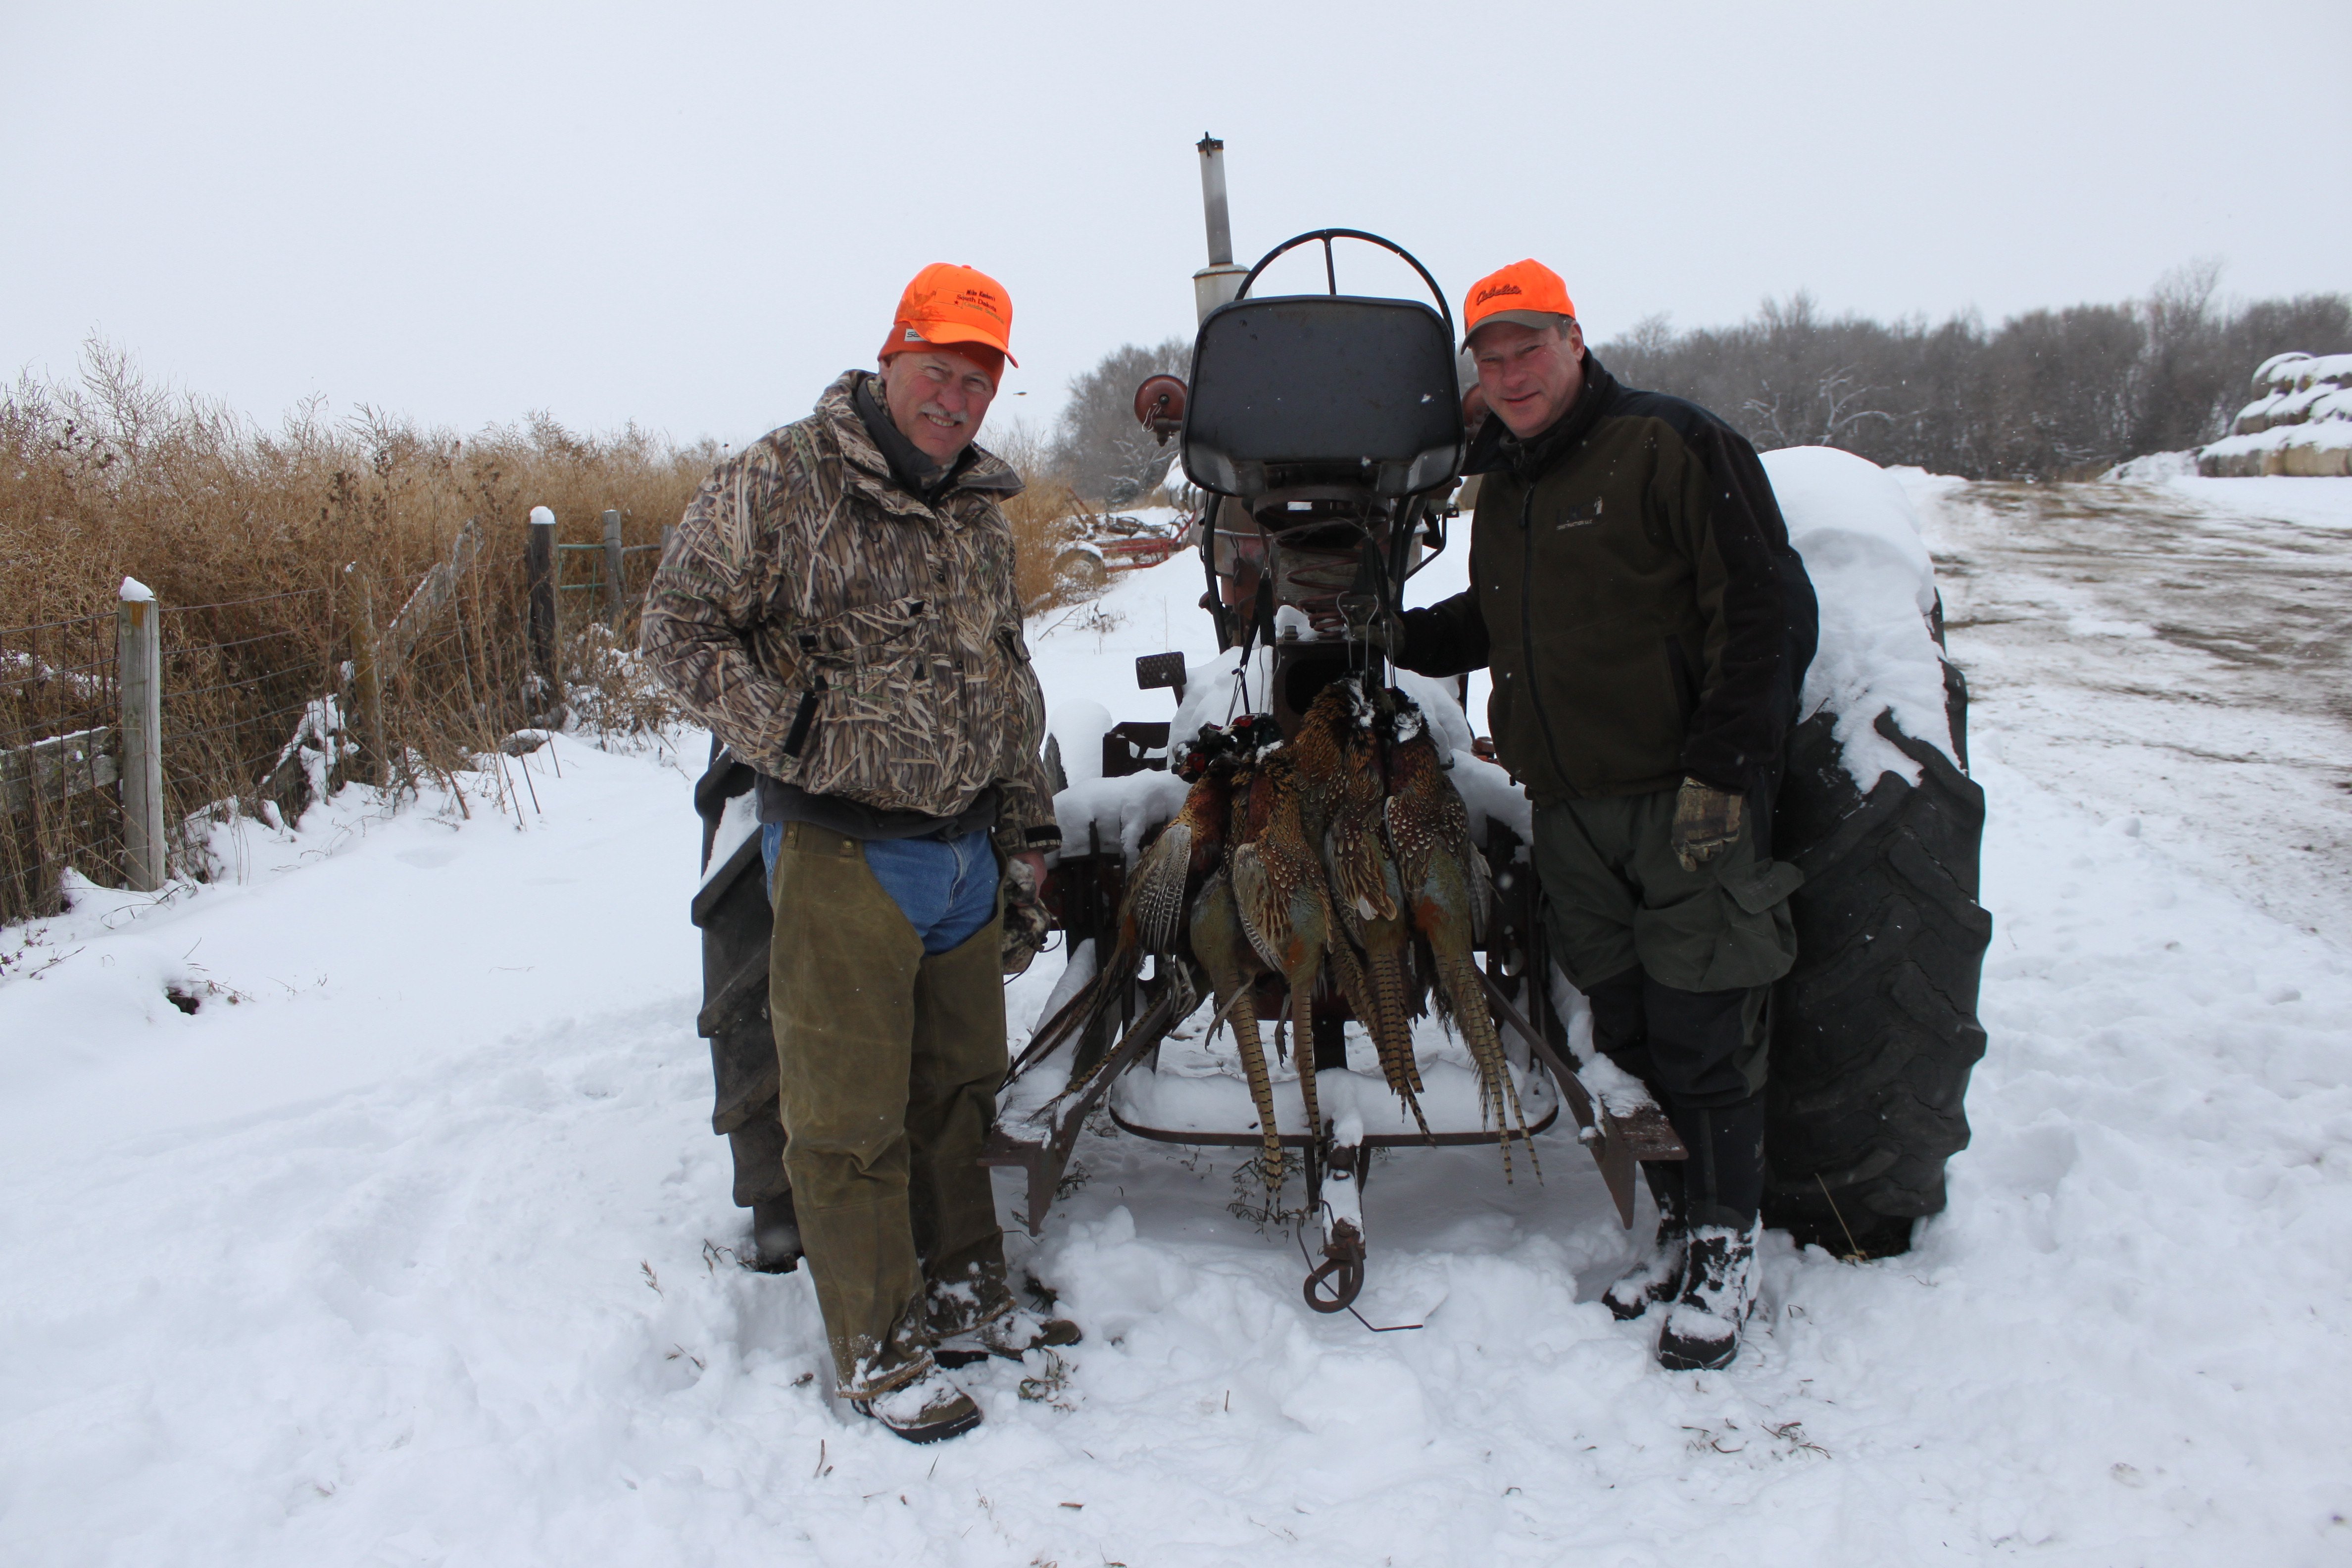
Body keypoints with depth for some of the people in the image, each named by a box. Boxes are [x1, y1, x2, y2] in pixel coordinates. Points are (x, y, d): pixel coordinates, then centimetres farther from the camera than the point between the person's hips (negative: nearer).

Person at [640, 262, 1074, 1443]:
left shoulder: (979, 509, 12)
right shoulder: (782, 481, -10)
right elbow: (680, 625, -11)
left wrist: (1026, 818, 19)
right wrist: (796, 735, -16)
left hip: (966, 853, 7)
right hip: (842, 857, -7)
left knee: (957, 1090, 18)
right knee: (851, 1115, 3)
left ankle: (961, 1298, 35)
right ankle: (877, 1351, 18)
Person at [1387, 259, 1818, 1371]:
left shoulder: (1674, 447, -7)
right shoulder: (1500, 490, 15)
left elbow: (1768, 615, -11)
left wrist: (1722, 774, -17)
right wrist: (1402, 637, 13)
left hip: (1687, 808, -6)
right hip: (1571, 816, 7)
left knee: (1700, 1040, -2)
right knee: (1625, 1034, 12)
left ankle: (1726, 1251, 15)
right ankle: (1678, 1229, 28)